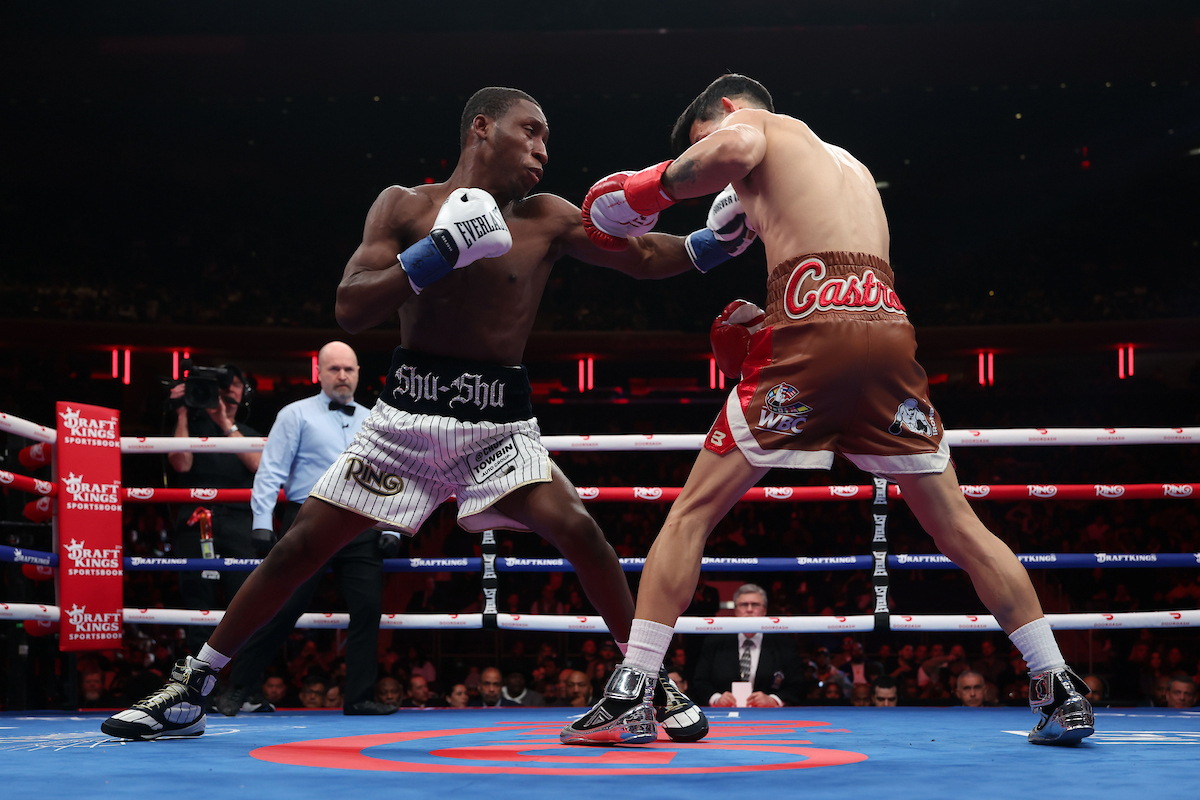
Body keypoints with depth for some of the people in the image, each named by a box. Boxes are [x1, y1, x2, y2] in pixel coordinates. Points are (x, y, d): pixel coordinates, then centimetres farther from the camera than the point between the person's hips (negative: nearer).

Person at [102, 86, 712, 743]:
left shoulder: (546, 220, 4)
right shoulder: (405, 208, 1)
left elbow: (644, 257, 0)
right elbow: (350, 311, -9)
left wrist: (711, 243, -17)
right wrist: (437, 252, -19)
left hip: (500, 423, 0)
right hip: (408, 414, 0)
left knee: (576, 530, -22)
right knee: (302, 545, -1)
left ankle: (652, 682, -3)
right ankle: (189, 691, 13)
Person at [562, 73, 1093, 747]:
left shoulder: (751, 123, 15)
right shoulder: (849, 164, 36)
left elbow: (736, 149, -12)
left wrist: (654, 185, 2)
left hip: (813, 332, -6)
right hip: (891, 331, 6)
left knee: (692, 514, 4)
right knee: (959, 527, 13)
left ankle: (630, 697, -1)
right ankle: (1062, 692, 12)